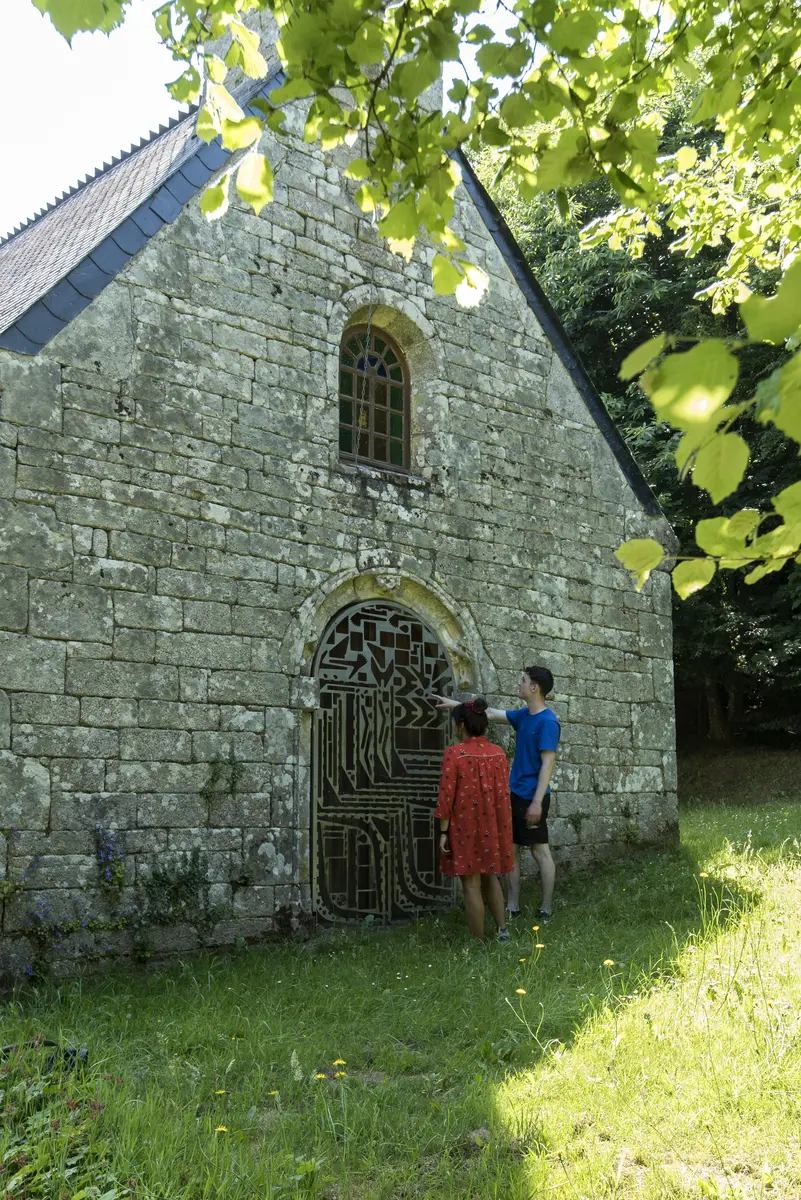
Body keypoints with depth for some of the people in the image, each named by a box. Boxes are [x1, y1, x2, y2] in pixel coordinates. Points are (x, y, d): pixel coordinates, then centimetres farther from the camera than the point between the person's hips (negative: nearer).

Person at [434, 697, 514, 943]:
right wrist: (502, 828, 17)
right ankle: (502, 929, 18)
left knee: (471, 884, 4)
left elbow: (446, 796, -15)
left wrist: (443, 832, -8)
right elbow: (504, 794, 7)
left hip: (465, 827, -5)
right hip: (492, 826, 5)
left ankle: (478, 942, 10)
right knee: (490, 877, 23)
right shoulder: (498, 753, 2)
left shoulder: (454, 753, -15)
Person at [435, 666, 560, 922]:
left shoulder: (547, 721, -16)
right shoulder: (522, 715, 9)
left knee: (540, 851, 0)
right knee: (511, 848, 10)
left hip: (532, 797, -8)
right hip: (515, 794, 9)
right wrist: (455, 704, 23)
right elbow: (491, 713, 21)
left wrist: (537, 802, -22)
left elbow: (547, 763, -18)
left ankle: (545, 910, 8)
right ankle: (512, 906, 17)